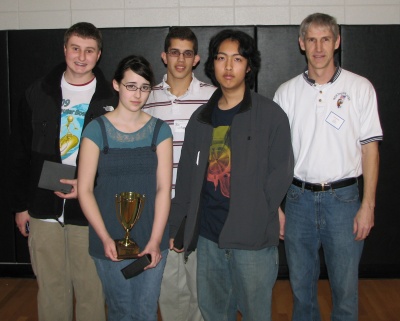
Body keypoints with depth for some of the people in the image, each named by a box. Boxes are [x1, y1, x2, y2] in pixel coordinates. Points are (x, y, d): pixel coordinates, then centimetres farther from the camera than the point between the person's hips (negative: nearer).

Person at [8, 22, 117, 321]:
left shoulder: (111, 99, -1)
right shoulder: (38, 93, 5)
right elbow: (19, 153, 9)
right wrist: (20, 205, 7)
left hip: (90, 212, -2)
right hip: (44, 211, 2)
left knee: (91, 289, 6)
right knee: (51, 289, 12)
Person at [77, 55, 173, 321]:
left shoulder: (160, 130, 1)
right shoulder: (97, 129, -4)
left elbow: (163, 188, -4)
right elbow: (85, 190, -5)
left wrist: (155, 240, -11)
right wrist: (105, 238, -13)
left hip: (151, 241, 1)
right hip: (109, 242, -1)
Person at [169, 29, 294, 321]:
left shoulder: (271, 115, -4)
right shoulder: (201, 118, 10)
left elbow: (280, 174, -7)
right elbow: (186, 174, 13)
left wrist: (253, 218, -13)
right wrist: (174, 226, 10)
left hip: (252, 240, -4)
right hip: (208, 237, 4)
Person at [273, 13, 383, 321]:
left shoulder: (360, 88, 0)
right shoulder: (286, 92, 4)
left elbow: (370, 148, 0)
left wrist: (368, 205, -6)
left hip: (343, 198, -2)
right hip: (299, 198, 2)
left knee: (346, 288, 5)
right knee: (301, 284, 13)